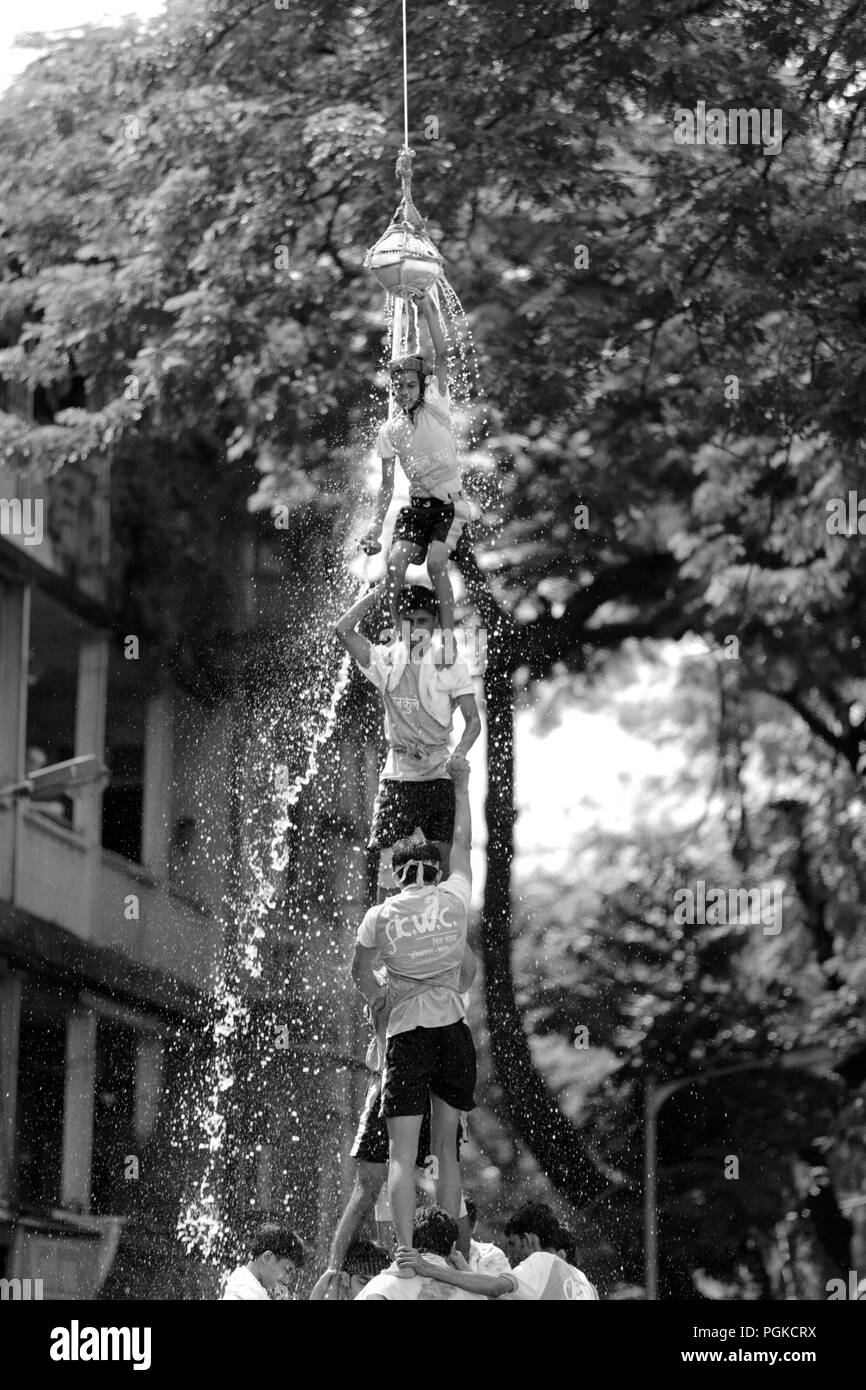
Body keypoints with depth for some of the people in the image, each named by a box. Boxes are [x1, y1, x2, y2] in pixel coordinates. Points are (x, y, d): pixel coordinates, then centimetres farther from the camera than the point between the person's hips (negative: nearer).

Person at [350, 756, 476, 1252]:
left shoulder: (380, 917, 3)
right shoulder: (454, 899, 4)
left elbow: (360, 971, 20)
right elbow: (463, 843, 22)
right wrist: (461, 786, 35)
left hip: (405, 1032, -2)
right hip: (453, 1028, 2)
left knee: (402, 1153, -5)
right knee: (447, 1146, 12)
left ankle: (406, 1253, -17)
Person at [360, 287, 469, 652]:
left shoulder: (435, 408, 0)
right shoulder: (389, 431, 8)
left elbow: (442, 355, -12)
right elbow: (387, 486, 10)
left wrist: (427, 308, -19)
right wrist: (376, 526, -1)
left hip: (450, 502, -3)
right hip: (417, 503, 3)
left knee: (436, 562, -23)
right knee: (396, 560, -18)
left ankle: (449, 636, -19)